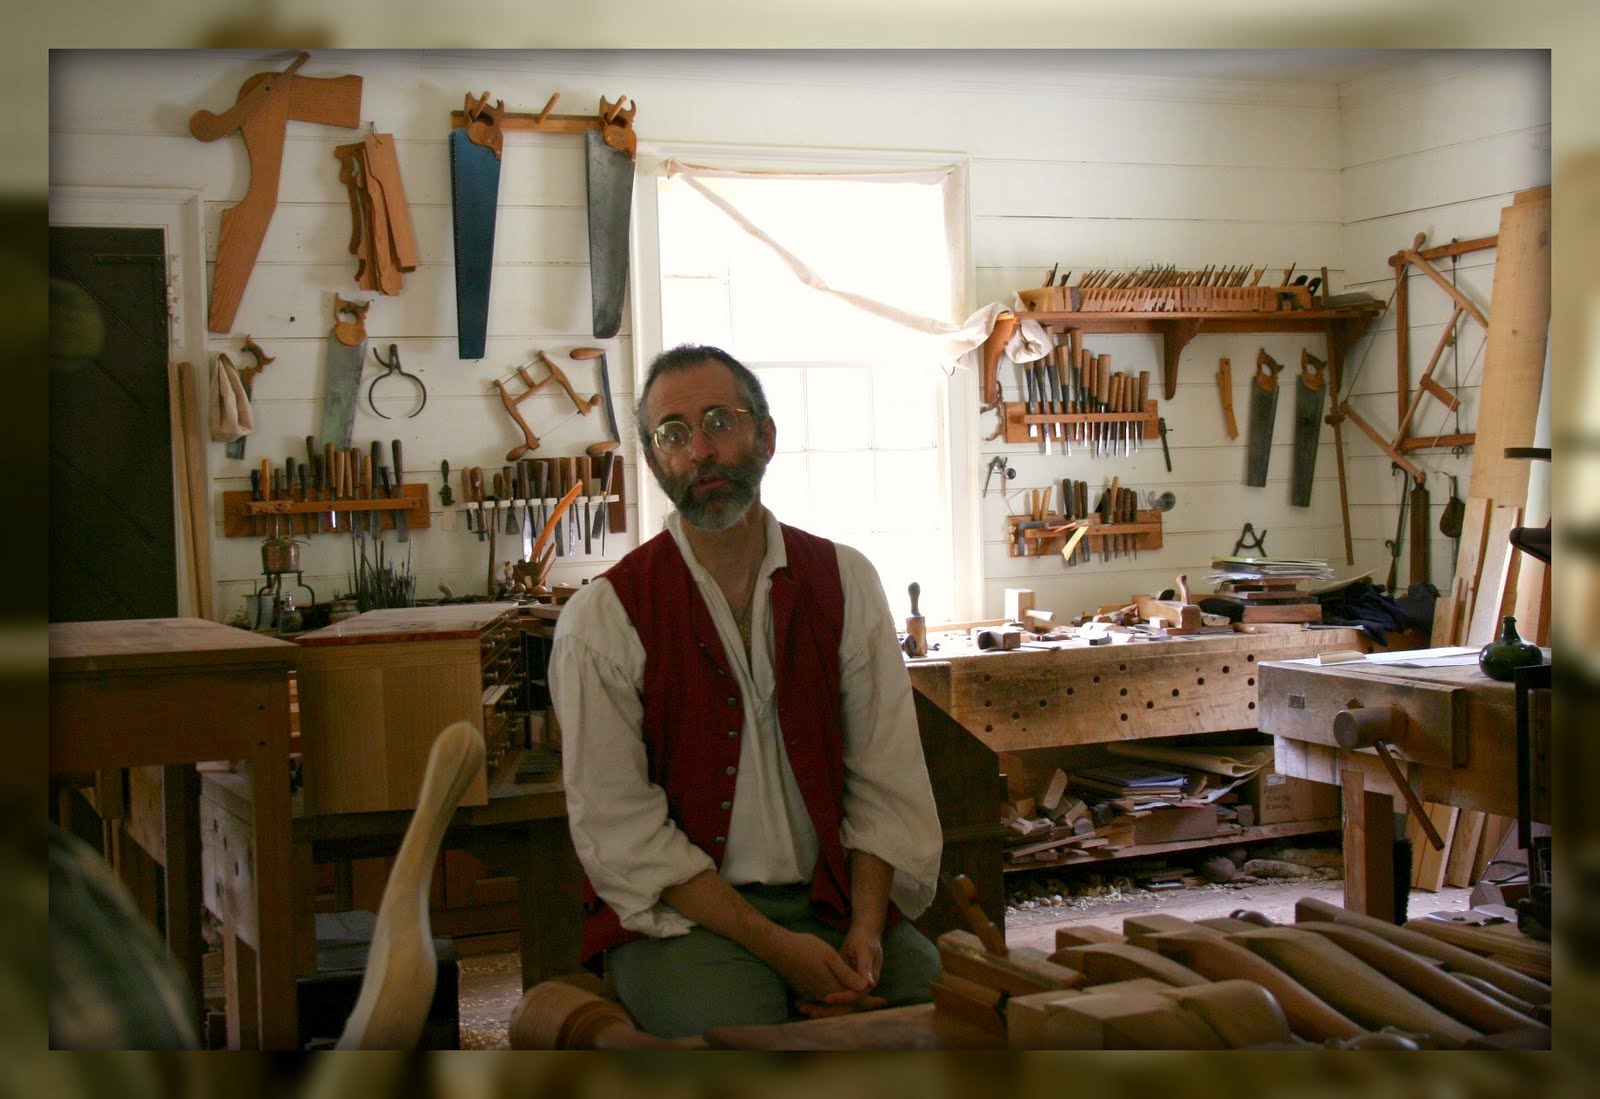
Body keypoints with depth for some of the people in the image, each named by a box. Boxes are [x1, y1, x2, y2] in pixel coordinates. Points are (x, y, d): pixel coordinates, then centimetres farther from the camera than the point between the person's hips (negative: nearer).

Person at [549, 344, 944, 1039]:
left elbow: (887, 784, 4)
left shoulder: (845, 583, 6)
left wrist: (865, 929, -11)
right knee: (736, 1027, -32)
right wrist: (773, 944, -15)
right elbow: (621, 831, -8)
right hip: (683, 911, -3)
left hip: (835, 900, 3)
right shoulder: (601, 619, -4)